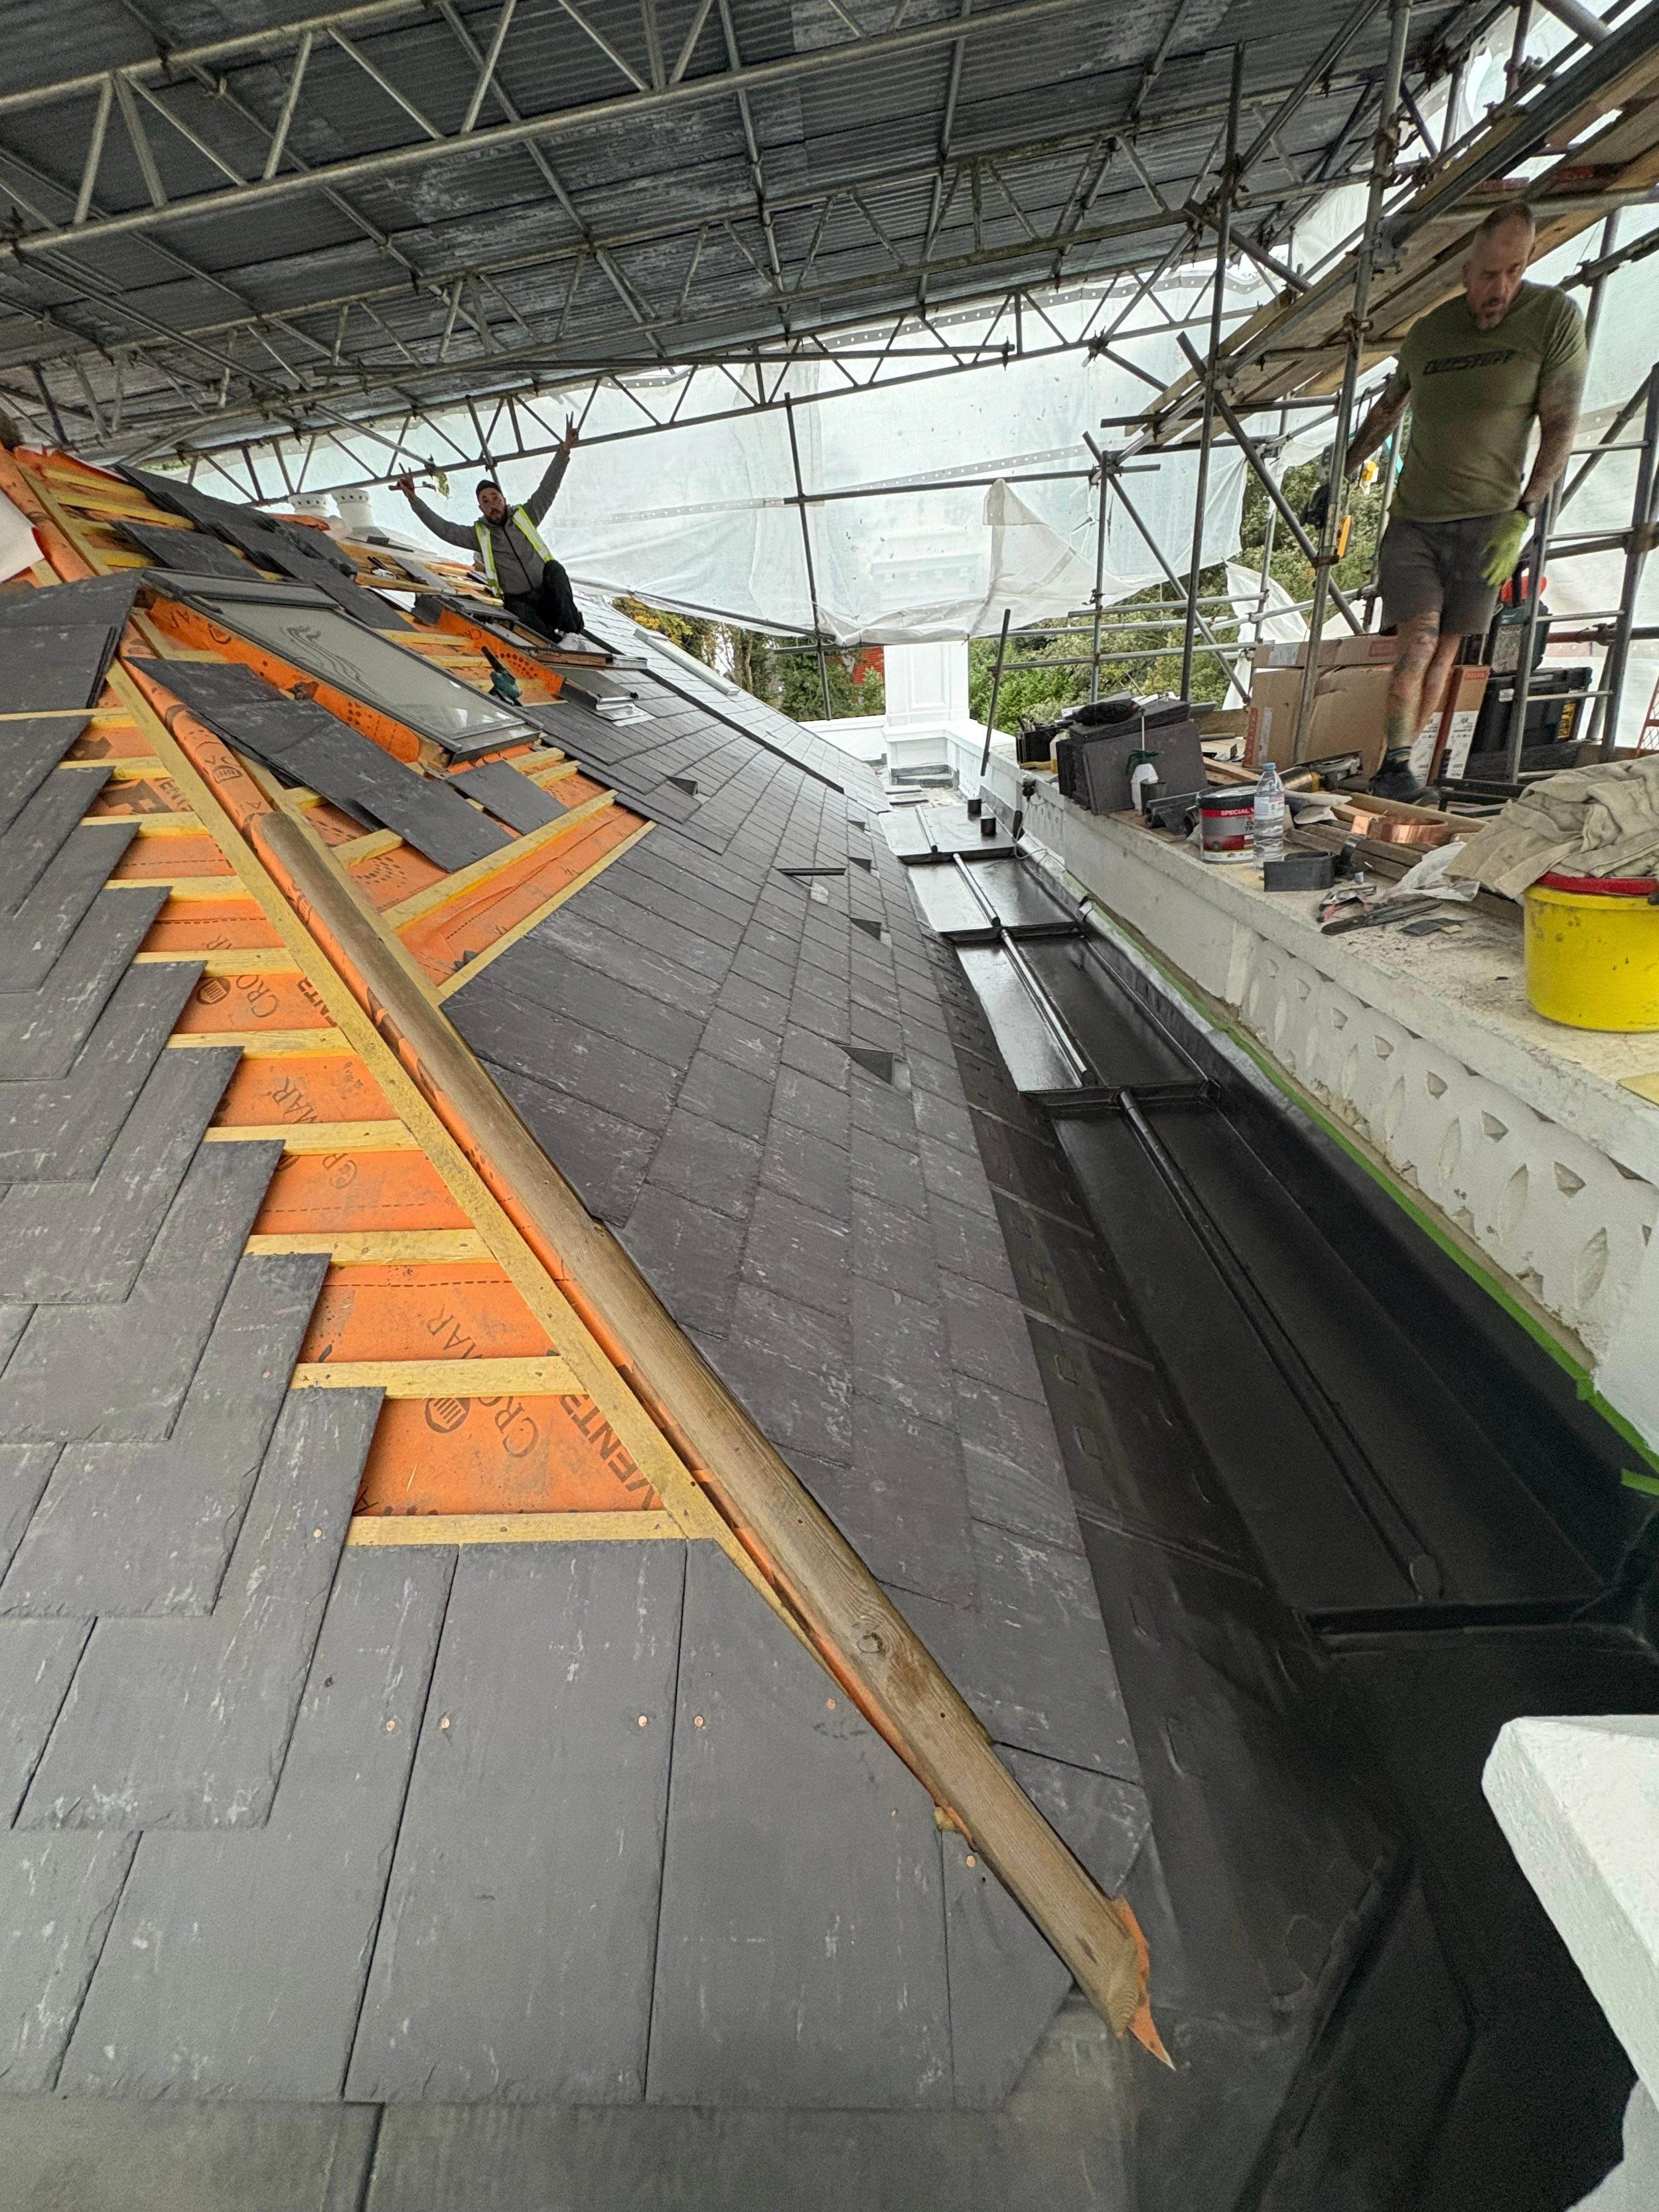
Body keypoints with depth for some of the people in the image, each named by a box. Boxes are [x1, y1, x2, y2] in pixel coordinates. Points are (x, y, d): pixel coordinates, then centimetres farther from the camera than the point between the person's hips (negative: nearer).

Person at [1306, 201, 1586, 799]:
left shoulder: (1555, 316, -3)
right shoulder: (1427, 331, 7)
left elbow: (1561, 428, -7)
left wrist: (1522, 517, -17)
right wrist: (1336, 480, 22)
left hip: (1485, 521, -1)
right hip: (1413, 519, 1)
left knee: (1444, 649, -1)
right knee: (1418, 638, -15)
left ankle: (1396, 764, 3)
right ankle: (1394, 766, -16)